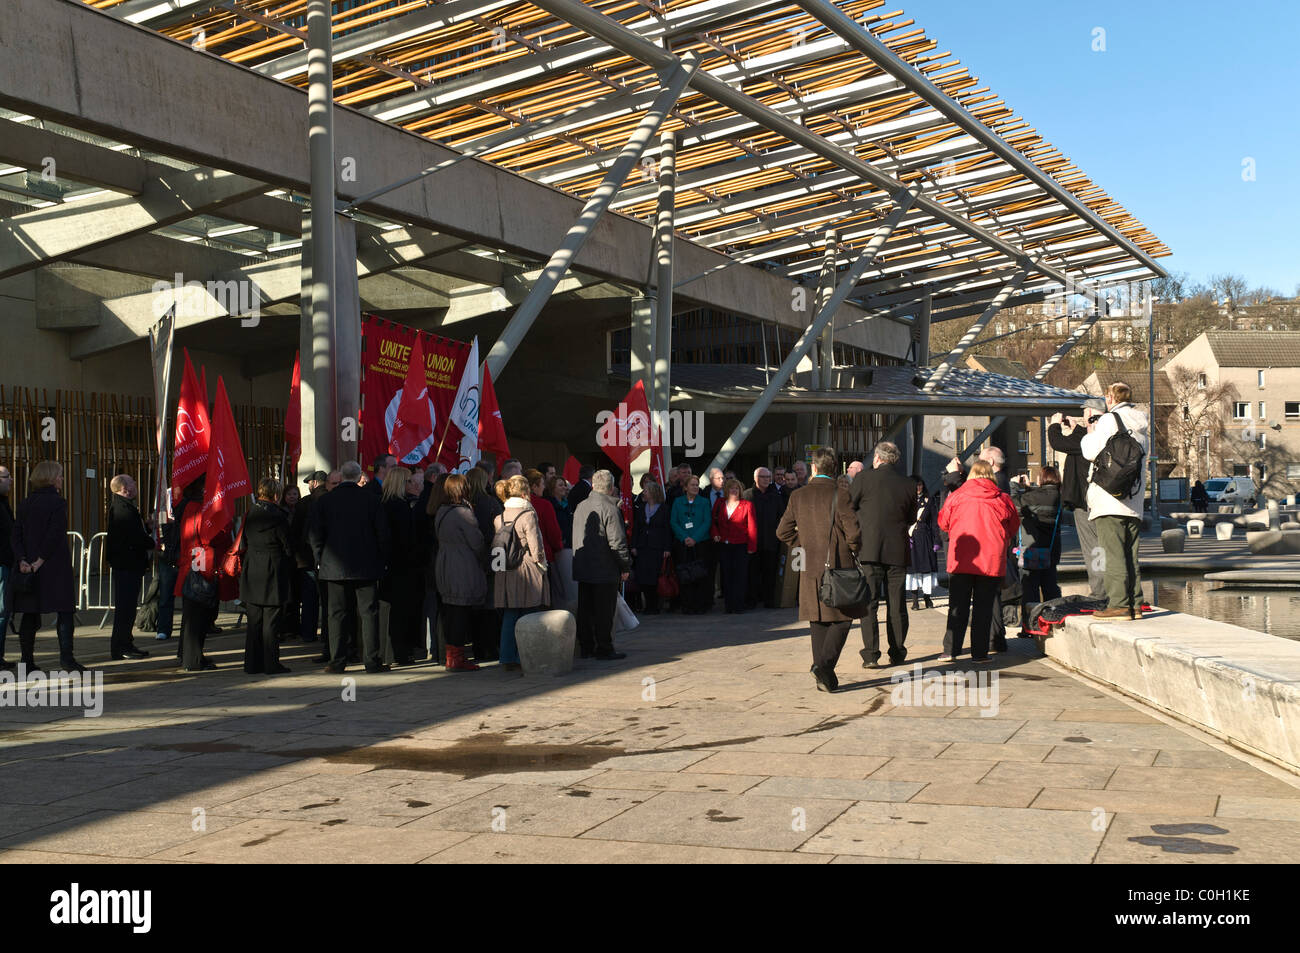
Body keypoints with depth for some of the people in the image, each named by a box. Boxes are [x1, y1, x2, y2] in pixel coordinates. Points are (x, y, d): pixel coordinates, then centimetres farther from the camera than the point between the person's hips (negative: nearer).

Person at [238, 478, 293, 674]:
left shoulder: (249, 514, 5)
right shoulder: (277, 516, -13)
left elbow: (245, 542, 11)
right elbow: (287, 546, -8)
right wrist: (291, 567, 7)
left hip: (251, 573, 6)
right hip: (274, 573, -5)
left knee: (254, 621, 10)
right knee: (271, 621, -1)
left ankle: (252, 664, 12)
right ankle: (271, 664, 2)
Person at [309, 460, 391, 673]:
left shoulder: (324, 500, -1)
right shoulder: (371, 500, -4)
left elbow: (314, 534, 0)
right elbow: (383, 534, -4)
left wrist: (321, 559, 10)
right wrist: (381, 560, 7)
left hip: (335, 567, 1)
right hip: (366, 567, -1)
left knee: (337, 614, 6)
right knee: (369, 613, 4)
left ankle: (337, 662, 6)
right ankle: (372, 661, 3)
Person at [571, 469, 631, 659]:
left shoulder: (580, 507, 9)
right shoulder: (610, 509, -15)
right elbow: (617, 542, -17)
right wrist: (625, 566, -8)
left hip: (582, 570, 7)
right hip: (605, 570, -7)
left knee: (585, 610, 12)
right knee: (604, 611, 0)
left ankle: (586, 648, 18)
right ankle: (604, 649, 3)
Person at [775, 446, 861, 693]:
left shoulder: (798, 496, 3)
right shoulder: (840, 493, -10)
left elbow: (783, 532, 6)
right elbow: (853, 532, -13)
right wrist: (854, 551, 8)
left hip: (810, 568, 4)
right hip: (838, 565, -4)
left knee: (817, 621, 11)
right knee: (841, 619, 5)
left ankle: (824, 678, 12)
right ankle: (825, 664, -14)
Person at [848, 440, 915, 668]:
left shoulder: (864, 478, -5)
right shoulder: (909, 484, 4)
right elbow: (911, 518, 14)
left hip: (869, 549, -3)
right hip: (898, 551, 3)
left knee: (868, 603, 0)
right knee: (897, 604, 10)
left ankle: (870, 655, -6)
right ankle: (897, 654, 15)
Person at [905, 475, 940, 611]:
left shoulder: (929, 501, 9)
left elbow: (934, 522, 7)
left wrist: (936, 541, 0)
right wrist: (907, 538, -11)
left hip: (926, 539, 1)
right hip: (911, 539, -1)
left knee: (928, 566, 1)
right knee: (913, 566, -3)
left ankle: (927, 598, 12)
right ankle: (915, 599, 2)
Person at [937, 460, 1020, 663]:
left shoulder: (956, 496, 0)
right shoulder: (1002, 499, 1)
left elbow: (943, 523, 11)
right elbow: (1013, 527, 12)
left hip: (961, 560, 0)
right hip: (992, 560, 0)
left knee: (958, 607, 5)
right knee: (984, 606, 5)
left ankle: (950, 650, 1)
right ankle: (979, 652, 6)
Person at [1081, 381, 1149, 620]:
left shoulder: (1109, 420, -7)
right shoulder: (1141, 425, 14)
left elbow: (1091, 450, -13)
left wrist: (1090, 434, 9)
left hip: (1109, 500, -7)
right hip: (1134, 502, 7)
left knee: (1113, 554, -7)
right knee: (1131, 554, 11)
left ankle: (1119, 604, -10)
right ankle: (1134, 604, 12)